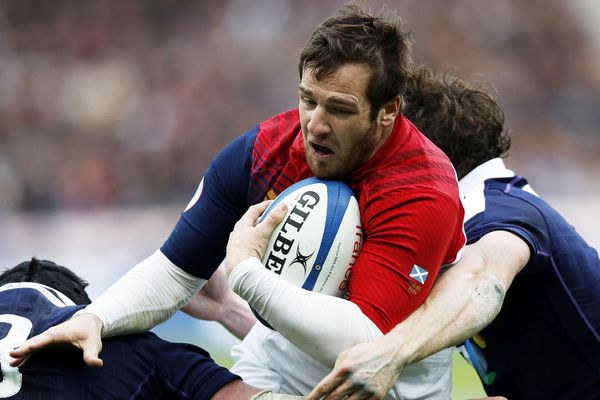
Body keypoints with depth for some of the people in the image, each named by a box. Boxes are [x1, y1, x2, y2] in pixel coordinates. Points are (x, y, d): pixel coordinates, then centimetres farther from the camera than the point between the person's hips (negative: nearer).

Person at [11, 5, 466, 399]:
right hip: (280, 351, 4)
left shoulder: (423, 195, -30)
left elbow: (363, 345, -38)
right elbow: (175, 271, -5)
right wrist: (95, 318, -23)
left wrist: (247, 272, -35)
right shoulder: (262, 151, -14)